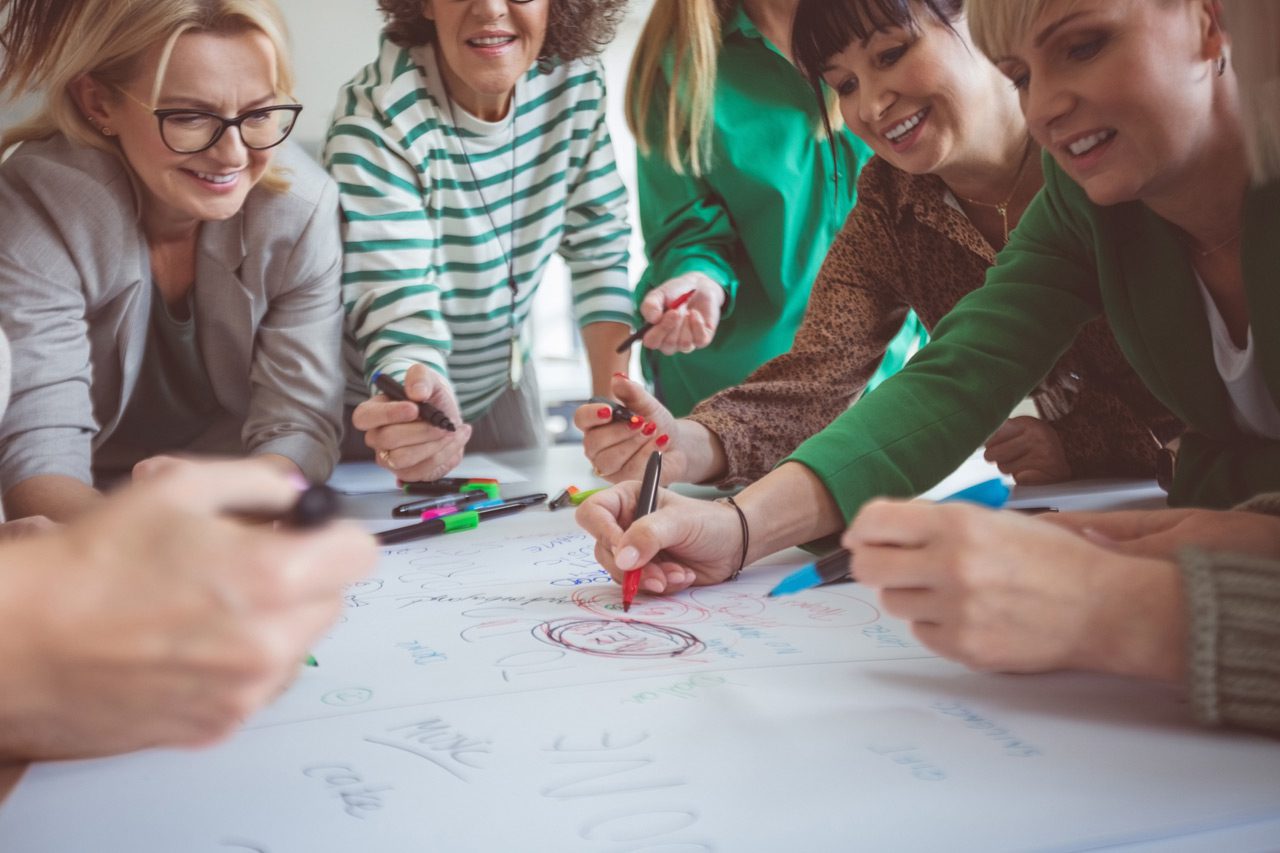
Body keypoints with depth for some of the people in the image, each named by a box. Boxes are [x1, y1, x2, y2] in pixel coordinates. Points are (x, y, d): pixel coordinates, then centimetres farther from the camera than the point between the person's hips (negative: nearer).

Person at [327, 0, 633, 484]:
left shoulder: (575, 86, -14)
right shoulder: (376, 123, -27)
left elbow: (600, 251, -8)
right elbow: (400, 318, -32)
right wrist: (425, 417, -53)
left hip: (502, 383, 4)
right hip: (389, 400, -4)